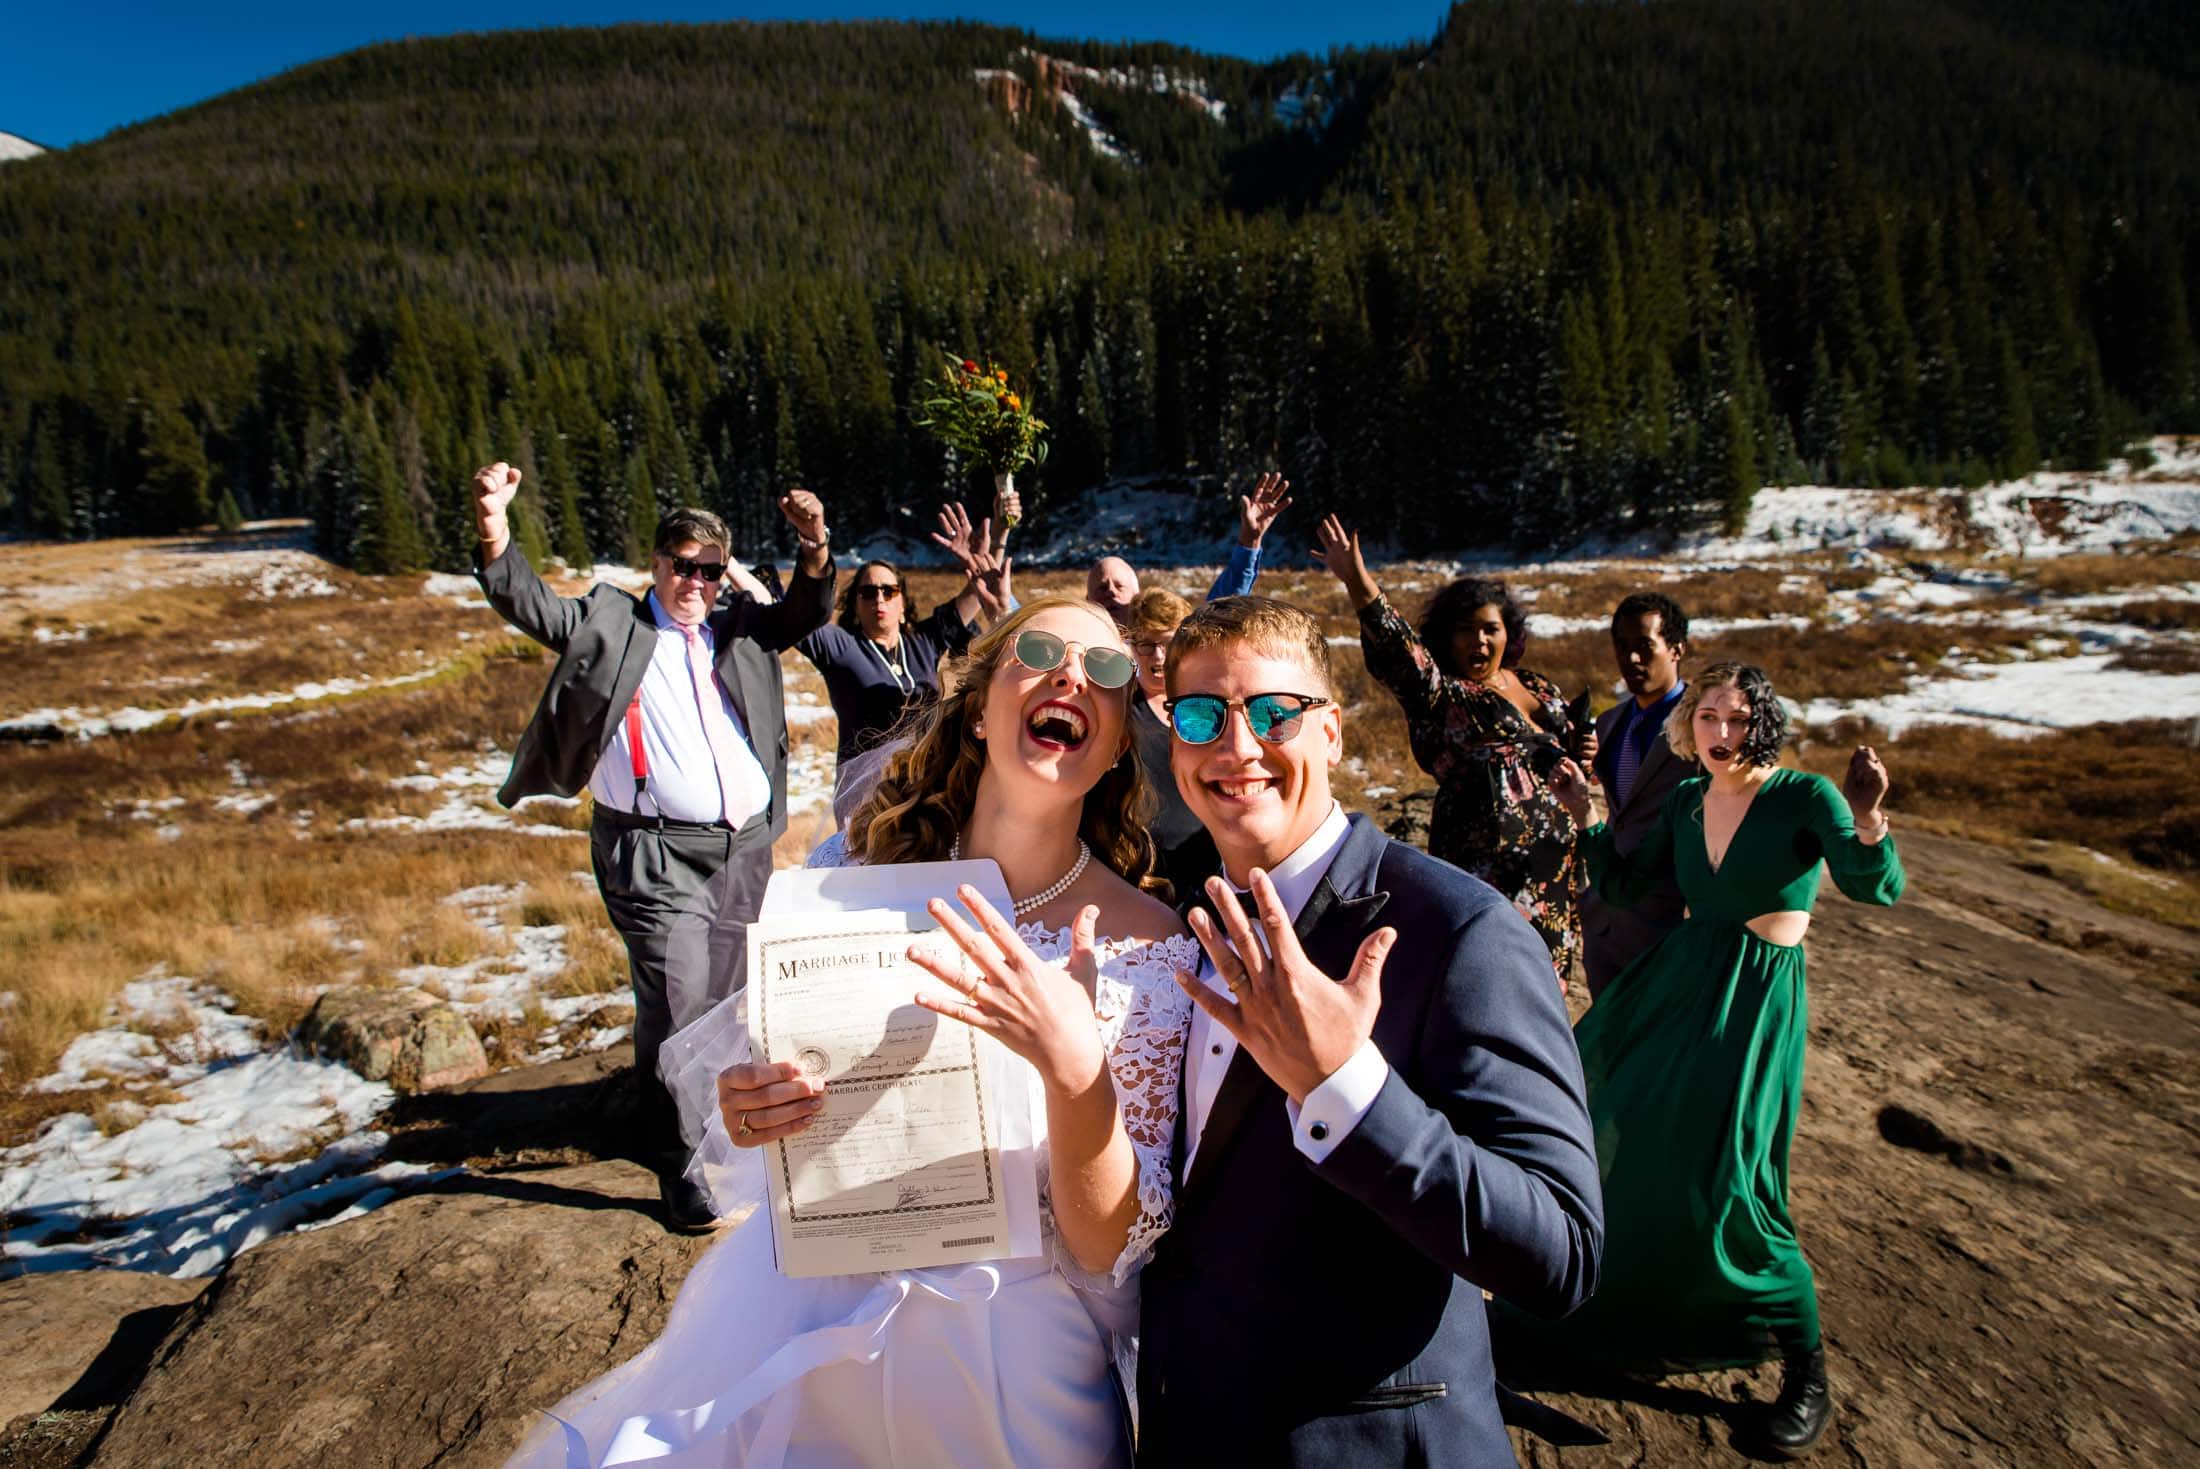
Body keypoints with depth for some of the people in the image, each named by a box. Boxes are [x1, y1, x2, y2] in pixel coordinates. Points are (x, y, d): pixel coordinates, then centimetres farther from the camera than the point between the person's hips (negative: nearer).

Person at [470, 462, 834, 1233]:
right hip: (655, 852, -4)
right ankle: (675, 1167, 8)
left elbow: (804, 614, 3)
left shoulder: (739, 627, 13)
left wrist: (816, 552, -17)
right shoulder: (609, 621, 5)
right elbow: (531, 606, -7)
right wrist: (494, 531, -25)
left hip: (745, 844, 4)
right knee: (676, 1004, -8)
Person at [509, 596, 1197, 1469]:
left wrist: (1076, 1071, -33)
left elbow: (1110, 1252, -16)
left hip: (1002, 1353, -2)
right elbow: (760, 1059, 5)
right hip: (793, 1305, 3)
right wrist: (744, 1110, -18)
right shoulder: (854, 867, -9)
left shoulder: (1149, 948, -17)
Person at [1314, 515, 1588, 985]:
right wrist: (1357, 581, -37)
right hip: (1489, 863, -6)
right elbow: (1399, 647, -24)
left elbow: (1572, 747, 27)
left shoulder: (1539, 687, 14)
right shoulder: (1440, 693, -6)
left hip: (1558, 860, 7)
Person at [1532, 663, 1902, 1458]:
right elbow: (1622, 884, 8)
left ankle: (1806, 1369, 16)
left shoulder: (1804, 796, -13)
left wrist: (1867, 816, -44)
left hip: (1757, 1001, -6)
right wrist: (1583, 813, 1)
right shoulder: (1685, 801, 3)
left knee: (1726, 1183, -8)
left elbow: (1878, 888, -26)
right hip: (1674, 979, 6)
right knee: (1581, 1104, 16)